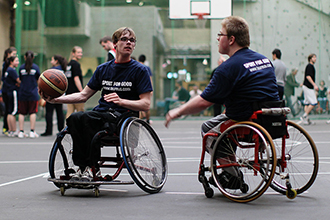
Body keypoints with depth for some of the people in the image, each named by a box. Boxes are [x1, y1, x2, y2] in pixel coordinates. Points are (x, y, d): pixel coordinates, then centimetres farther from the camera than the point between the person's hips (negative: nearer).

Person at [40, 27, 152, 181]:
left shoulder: (140, 70, 1)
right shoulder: (103, 69, 16)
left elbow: (146, 104, -6)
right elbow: (83, 95, 16)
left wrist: (121, 101, -23)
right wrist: (55, 99, 3)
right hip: (102, 113, 5)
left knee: (87, 117, -31)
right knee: (73, 119, -26)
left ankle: (92, 167, -24)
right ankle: (82, 167, -22)